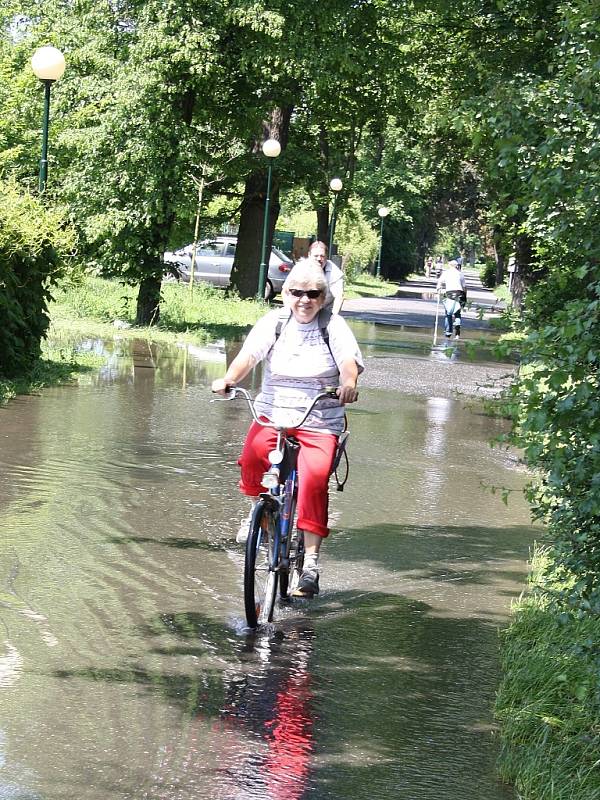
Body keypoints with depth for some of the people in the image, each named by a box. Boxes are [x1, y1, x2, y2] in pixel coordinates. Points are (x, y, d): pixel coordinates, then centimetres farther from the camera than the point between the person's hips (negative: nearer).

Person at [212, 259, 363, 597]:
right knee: (253, 454, -27)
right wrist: (229, 378, -30)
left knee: (314, 479, -23)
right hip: (273, 414, 2)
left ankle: (311, 561, -17)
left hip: (320, 423, -2)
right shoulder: (274, 322, 4)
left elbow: (349, 360, -15)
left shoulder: (334, 326, 1)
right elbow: (249, 354, -10)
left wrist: (348, 383, -39)